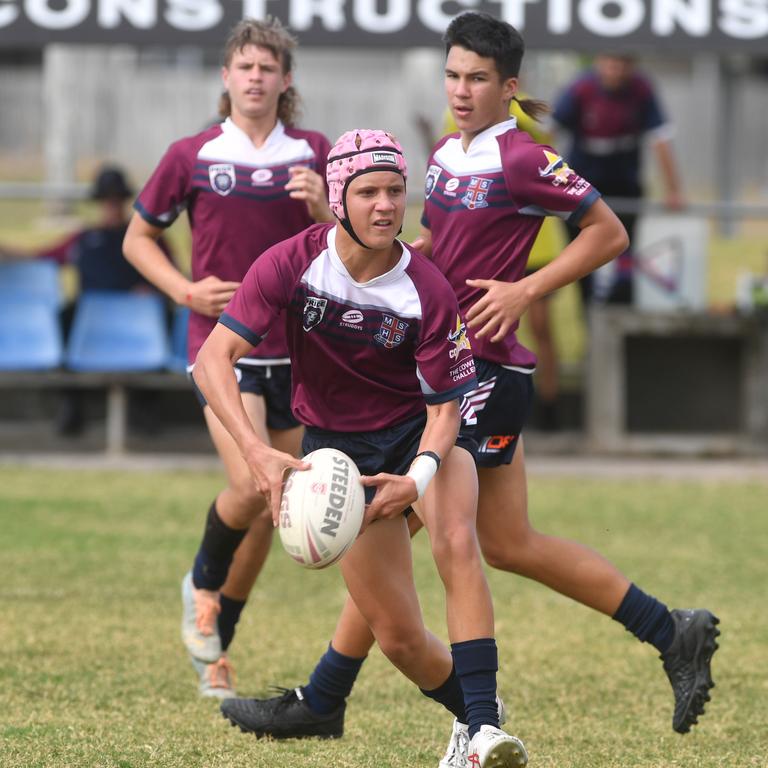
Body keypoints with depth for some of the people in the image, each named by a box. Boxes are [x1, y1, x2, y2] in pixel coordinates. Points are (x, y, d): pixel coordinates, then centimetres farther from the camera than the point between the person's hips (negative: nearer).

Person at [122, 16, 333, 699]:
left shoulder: (313, 155, 5)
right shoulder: (193, 156, 0)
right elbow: (138, 239, 10)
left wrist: (324, 209, -12)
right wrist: (187, 290, -5)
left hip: (294, 348, 3)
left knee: (269, 513, 6)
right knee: (249, 485, -22)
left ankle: (217, 653, 21)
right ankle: (202, 584, 9)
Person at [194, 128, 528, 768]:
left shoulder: (429, 293, -21)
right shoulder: (292, 265, -20)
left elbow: (444, 409, -15)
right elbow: (214, 358, -24)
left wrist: (417, 479, -36)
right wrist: (258, 452, -39)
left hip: (420, 433, -1)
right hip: (336, 446, 1)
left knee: (457, 544, -33)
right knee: (399, 638, -5)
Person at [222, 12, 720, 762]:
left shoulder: (520, 160, -12)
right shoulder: (445, 155, 13)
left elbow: (608, 232, -8)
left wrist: (524, 290, -15)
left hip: (482, 367, -9)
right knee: (508, 546, 12)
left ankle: (322, 701, 0)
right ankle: (673, 633, 20)